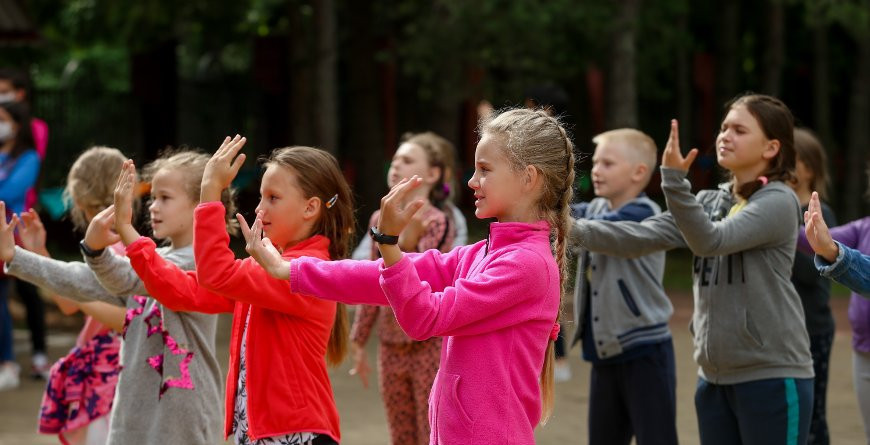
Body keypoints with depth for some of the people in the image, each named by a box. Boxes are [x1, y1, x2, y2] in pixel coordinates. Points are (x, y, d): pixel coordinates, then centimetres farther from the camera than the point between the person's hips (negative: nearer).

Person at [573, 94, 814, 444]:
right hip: (714, 377, 7)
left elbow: (710, 241, -24)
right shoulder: (709, 202, 12)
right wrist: (571, 229, -9)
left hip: (771, 376, -7)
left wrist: (675, 180, -34)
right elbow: (640, 237, 2)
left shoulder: (779, 202, -9)